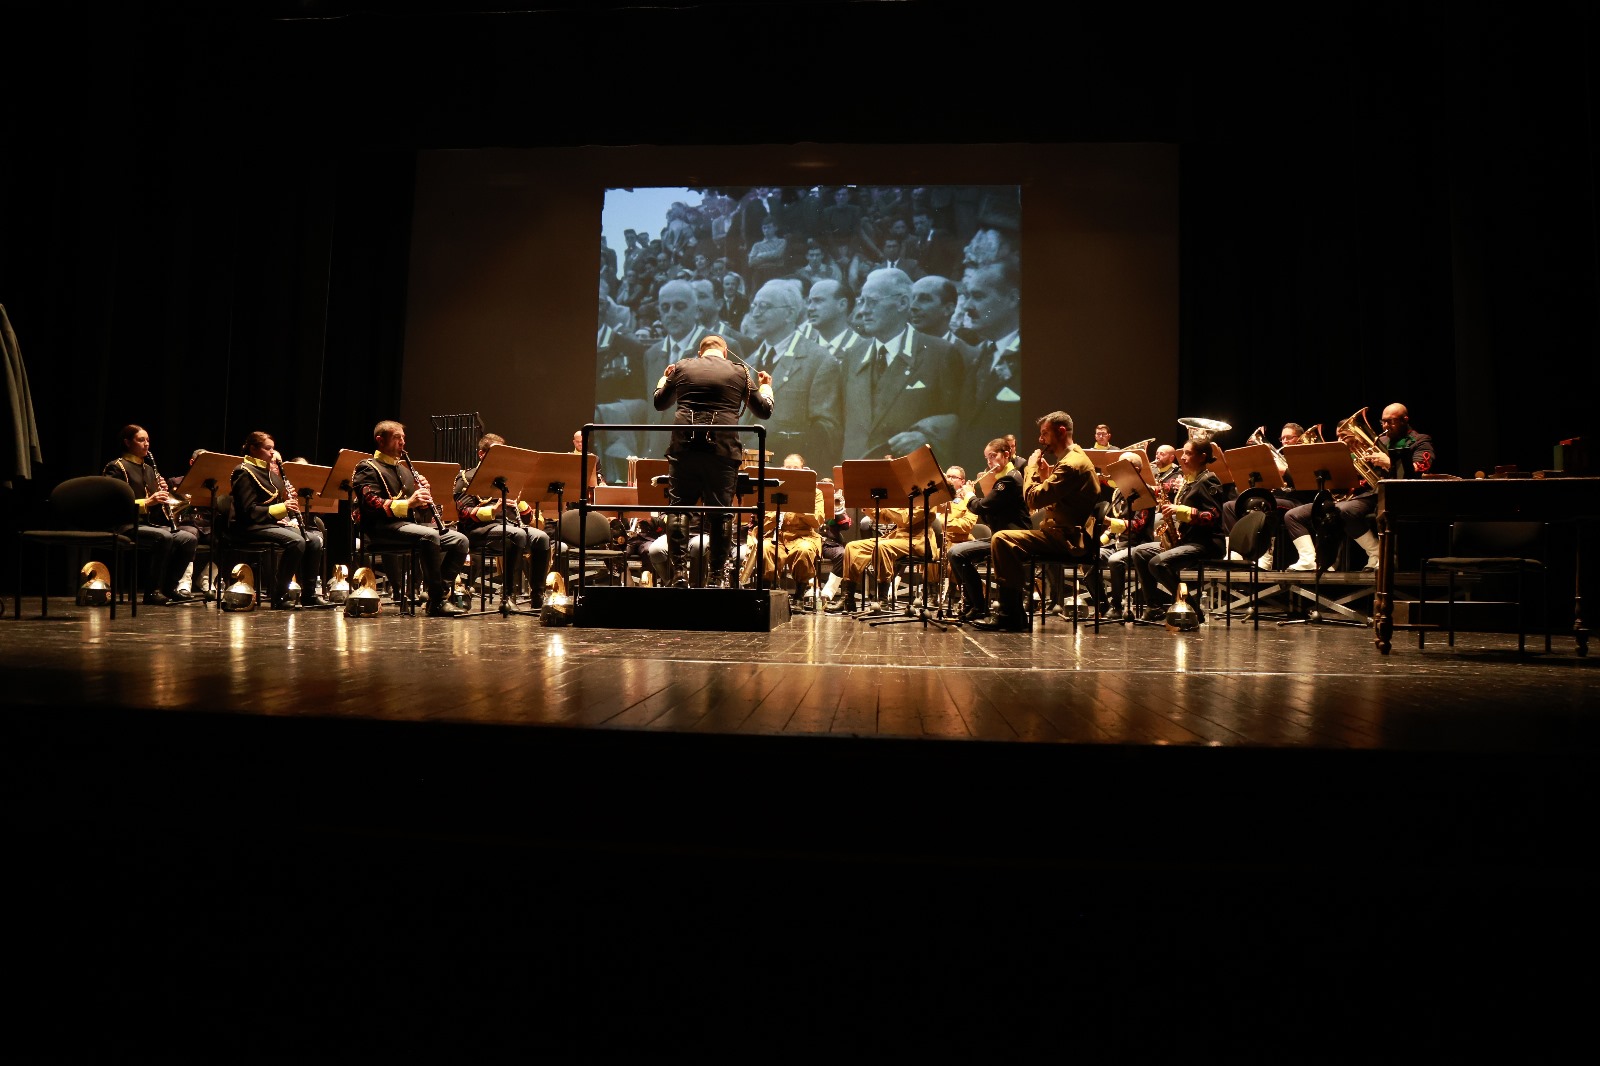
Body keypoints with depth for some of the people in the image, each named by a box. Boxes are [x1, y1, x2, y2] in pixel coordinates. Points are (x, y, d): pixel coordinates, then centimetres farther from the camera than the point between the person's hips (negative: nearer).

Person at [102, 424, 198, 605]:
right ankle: (153, 591, -25)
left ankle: (170, 587, -7)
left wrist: (163, 493, 0)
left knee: (189, 538, -18)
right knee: (164, 537, -35)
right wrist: (147, 502, -21)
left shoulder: (149, 468, 22)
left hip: (153, 524, 7)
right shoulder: (116, 467, 0)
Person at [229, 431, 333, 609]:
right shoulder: (244, 473, -8)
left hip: (273, 523, 8)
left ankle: (309, 594, -6)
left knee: (315, 539, -10)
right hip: (251, 527, -8)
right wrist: (282, 508, -23)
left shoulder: (267, 471, 18)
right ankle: (279, 597, -24)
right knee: (296, 540, -31)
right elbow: (250, 511, -16)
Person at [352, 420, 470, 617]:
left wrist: (423, 493, 2)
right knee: (429, 536, -36)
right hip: (382, 527, -8)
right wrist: (407, 503, -25)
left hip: (411, 523, 8)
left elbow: (422, 509, 25)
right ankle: (438, 601, -32)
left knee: (460, 540, -13)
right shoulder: (368, 468, 3)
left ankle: (441, 592, -16)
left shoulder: (404, 468, 27)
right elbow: (371, 504, -14)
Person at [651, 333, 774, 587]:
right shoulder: (739, 373, 8)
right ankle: (715, 575, 6)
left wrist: (664, 378, 42)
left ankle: (679, 570, 0)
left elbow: (659, 403, 22)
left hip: (684, 447, 0)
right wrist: (765, 386, 35)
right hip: (723, 450, 0)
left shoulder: (682, 368, 9)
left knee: (677, 507, 7)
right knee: (719, 512, 5)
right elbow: (765, 411, 15)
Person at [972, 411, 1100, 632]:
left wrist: (1031, 468, -7)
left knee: (1002, 539, -21)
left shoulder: (1071, 464, -17)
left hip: (1069, 538, -11)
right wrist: (1045, 473, 10)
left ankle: (1011, 616, -18)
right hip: (1067, 533, 11)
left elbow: (1033, 498, -21)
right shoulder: (1074, 457, 18)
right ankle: (1008, 611, 15)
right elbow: (1048, 496, 22)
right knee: (1002, 541, 19)